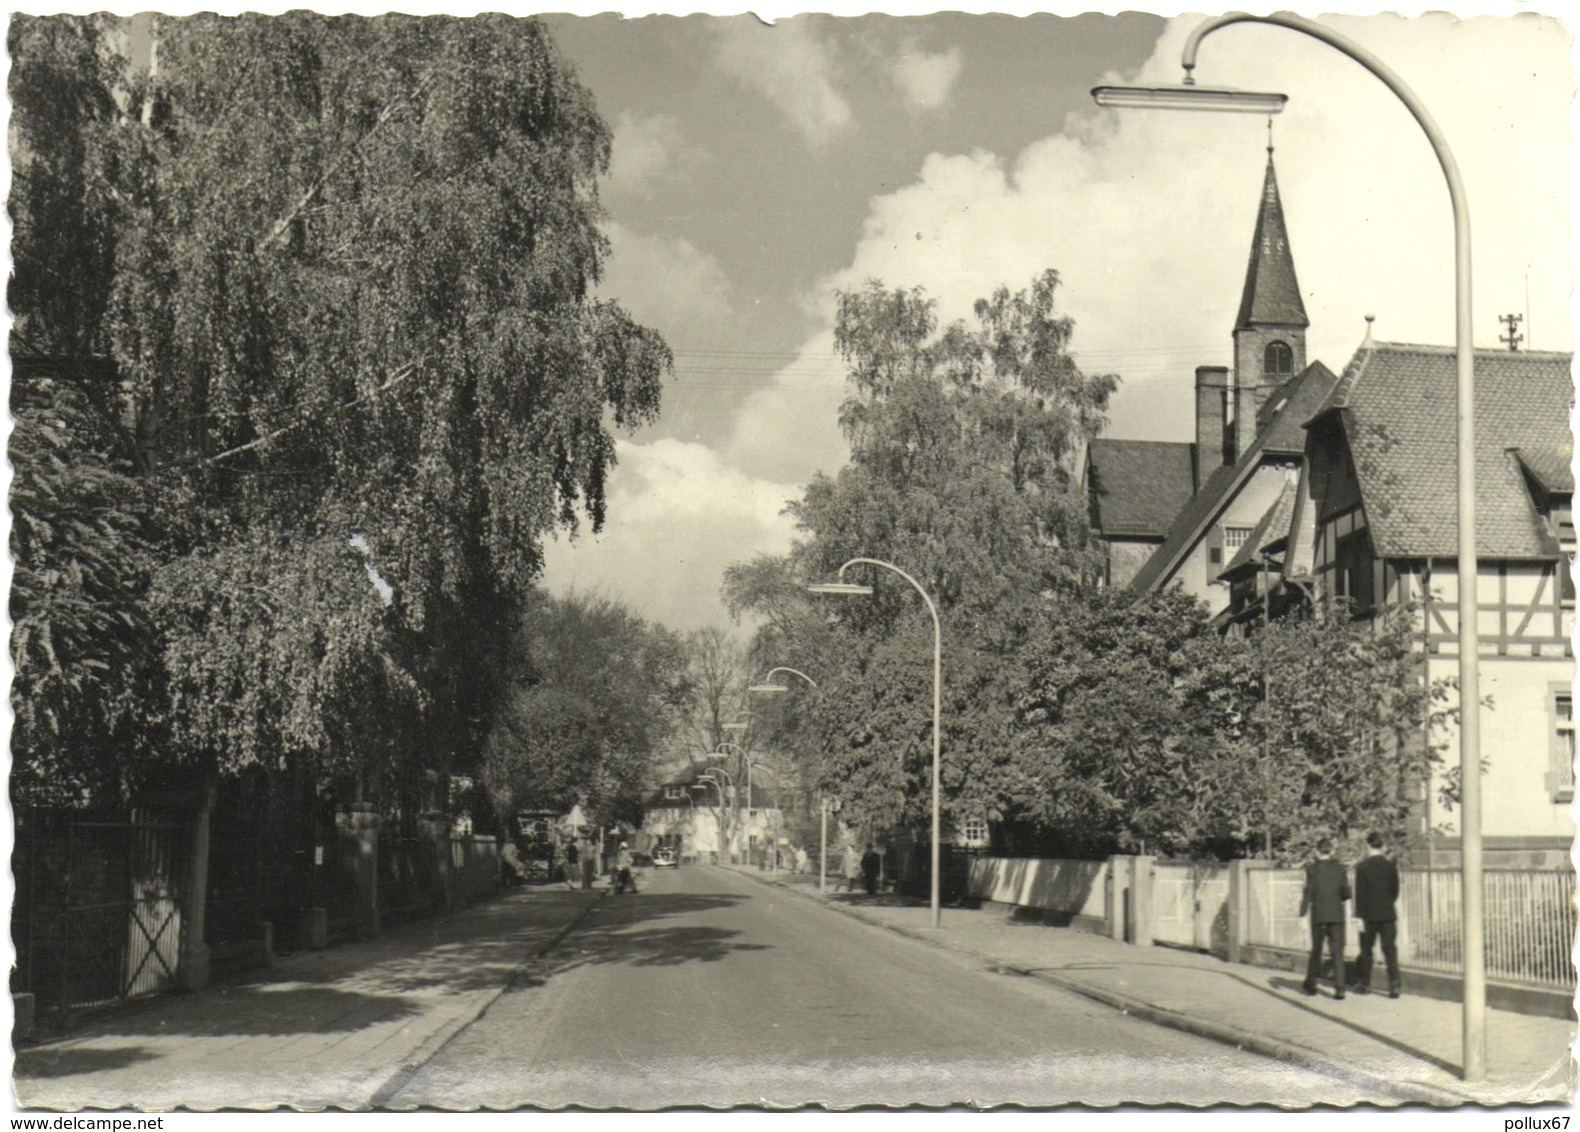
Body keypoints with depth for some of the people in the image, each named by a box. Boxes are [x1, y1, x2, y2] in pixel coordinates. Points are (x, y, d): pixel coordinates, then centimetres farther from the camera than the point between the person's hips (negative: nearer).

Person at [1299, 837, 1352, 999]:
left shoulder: (1312, 869, -4)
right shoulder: (1340, 869, 1)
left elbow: (1308, 892, -8)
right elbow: (1346, 893, 1)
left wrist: (1303, 914, -7)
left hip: (1318, 914, 0)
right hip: (1336, 915, 0)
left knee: (1316, 949, 15)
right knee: (1337, 952, 0)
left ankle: (1311, 984, 26)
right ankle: (1339, 988, -9)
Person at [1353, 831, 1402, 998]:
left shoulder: (1363, 867, -10)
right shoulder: (1391, 866, 1)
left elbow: (1360, 893, -11)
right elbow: (1395, 891, 8)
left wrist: (1359, 916, -8)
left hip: (1369, 915, -2)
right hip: (1388, 915, 2)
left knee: (1366, 950, 11)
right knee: (1390, 950, 1)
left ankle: (1364, 984, 20)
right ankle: (1394, 986, -6)